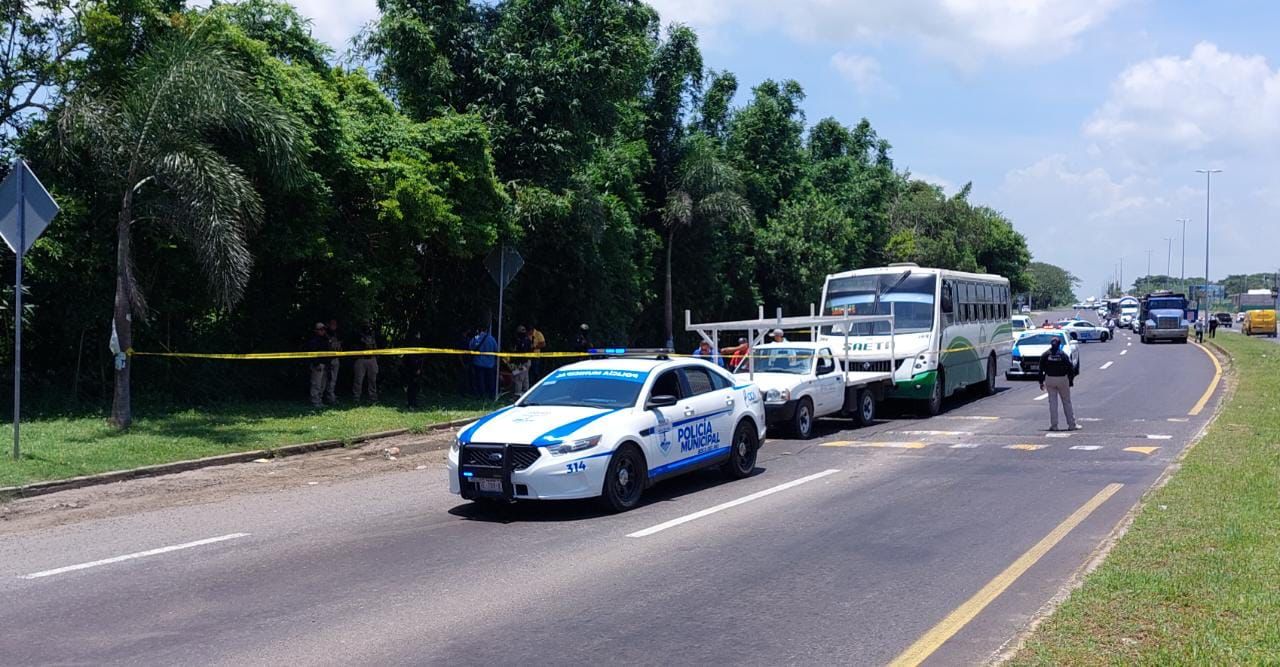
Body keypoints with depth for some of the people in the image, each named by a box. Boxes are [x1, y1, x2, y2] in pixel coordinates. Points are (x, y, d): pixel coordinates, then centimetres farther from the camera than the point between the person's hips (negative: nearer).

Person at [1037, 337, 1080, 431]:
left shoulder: (1045, 355, -1)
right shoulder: (1063, 355, -4)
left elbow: (1041, 369, 0)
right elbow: (1071, 368, -3)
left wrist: (1041, 382, 6)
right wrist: (1071, 381, 7)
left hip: (1049, 380, 1)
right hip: (1062, 379, -1)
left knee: (1052, 402, 6)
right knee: (1067, 402, 8)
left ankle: (1054, 425, 4)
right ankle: (1072, 424, 10)